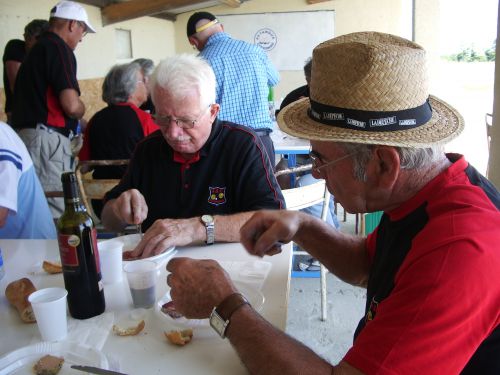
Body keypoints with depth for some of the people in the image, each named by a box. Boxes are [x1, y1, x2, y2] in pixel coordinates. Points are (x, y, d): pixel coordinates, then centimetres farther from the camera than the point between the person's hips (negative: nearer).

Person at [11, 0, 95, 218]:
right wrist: (81, 110, 4)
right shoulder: (59, 48, -7)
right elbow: (71, 105, -18)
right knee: (56, 214, -9)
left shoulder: (36, 50, 21)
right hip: (47, 137, -10)